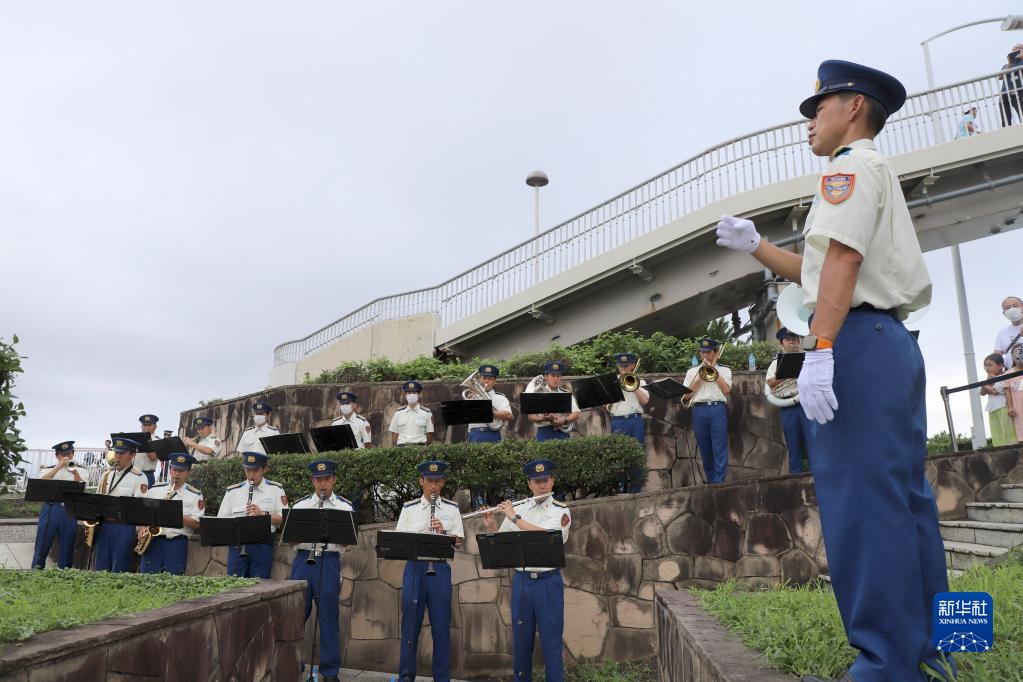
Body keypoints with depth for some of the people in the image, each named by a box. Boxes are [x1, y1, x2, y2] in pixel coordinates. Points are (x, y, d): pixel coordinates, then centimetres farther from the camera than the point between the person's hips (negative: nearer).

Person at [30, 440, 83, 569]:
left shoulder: (79, 471, 11)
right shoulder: (49, 470, 9)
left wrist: (75, 473, -20)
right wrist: (58, 467, -20)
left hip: (70, 512, 1)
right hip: (51, 510, -1)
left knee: (66, 548, 5)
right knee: (42, 546, 0)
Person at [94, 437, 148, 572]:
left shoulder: (139, 477, -4)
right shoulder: (107, 475, 13)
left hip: (124, 526, -5)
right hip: (103, 524, 6)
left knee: (119, 570, -3)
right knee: (101, 568, 9)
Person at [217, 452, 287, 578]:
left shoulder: (275, 489, 6)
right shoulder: (233, 491, 12)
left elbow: (284, 519, 2)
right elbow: (221, 520, 10)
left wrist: (263, 514, -13)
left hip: (262, 544, -2)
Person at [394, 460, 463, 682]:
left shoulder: (452, 509, 6)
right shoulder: (409, 508, 6)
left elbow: (459, 541, 4)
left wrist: (443, 532, -15)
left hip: (440, 568, 0)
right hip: (415, 567, 0)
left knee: (441, 626, 4)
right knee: (410, 625, 5)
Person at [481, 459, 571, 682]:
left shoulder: (561, 511, -4)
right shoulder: (518, 509, 7)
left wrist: (514, 518, -17)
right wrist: (491, 526, -6)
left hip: (548, 582, -3)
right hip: (521, 580, 3)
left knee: (551, 642, 2)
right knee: (521, 640, 11)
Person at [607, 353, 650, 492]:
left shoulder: (639, 381, 13)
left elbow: (645, 401, -2)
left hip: (635, 421, -1)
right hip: (617, 422, 1)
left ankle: (636, 489, 4)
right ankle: (620, 488, 3)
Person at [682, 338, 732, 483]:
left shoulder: (724, 370, 14)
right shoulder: (692, 371, 16)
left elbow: (726, 390, -4)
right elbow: (687, 395, 7)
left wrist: (714, 371, -2)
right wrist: (700, 377, 0)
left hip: (717, 410, -2)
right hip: (699, 411, 2)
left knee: (720, 450, -9)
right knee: (705, 450, 4)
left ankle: (718, 483, -11)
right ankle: (710, 482, 12)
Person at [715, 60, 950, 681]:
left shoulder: (852, 165, -2)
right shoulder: (877, 172, 28)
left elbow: (843, 262, -17)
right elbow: (820, 275, 24)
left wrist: (818, 354, -24)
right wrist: (754, 246, 18)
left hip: (859, 342, -11)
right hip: (897, 344, 11)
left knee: (862, 502, -11)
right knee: (906, 499, 10)